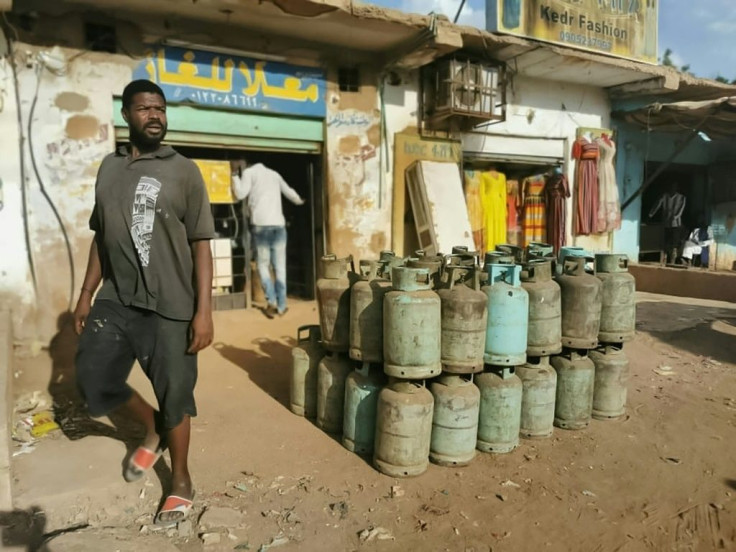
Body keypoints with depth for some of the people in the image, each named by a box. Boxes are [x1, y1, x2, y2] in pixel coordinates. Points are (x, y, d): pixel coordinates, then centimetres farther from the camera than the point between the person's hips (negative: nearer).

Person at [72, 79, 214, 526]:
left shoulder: (183, 171, -4)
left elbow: (201, 244, -8)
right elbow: (101, 237, 15)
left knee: (174, 392, 5)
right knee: (93, 382, 7)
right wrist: (87, 294, 13)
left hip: (170, 305, -4)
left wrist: (204, 310, -14)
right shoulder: (110, 168, 10)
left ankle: (181, 479, 27)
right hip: (115, 300, 5)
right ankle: (153, 429, 35)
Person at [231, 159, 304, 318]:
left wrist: (235, 174, 4)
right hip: (279, 223, 4)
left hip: (261, 224, -4)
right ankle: (281, 306, 7)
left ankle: (271, 301, -8)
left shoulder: (249, 172, 6)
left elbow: (240, 194, -5)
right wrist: (300, 201, 53)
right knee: (280, 266, 6)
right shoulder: (274, 174, 22)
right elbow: (289, 192, 33)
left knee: (263, 264, 6)